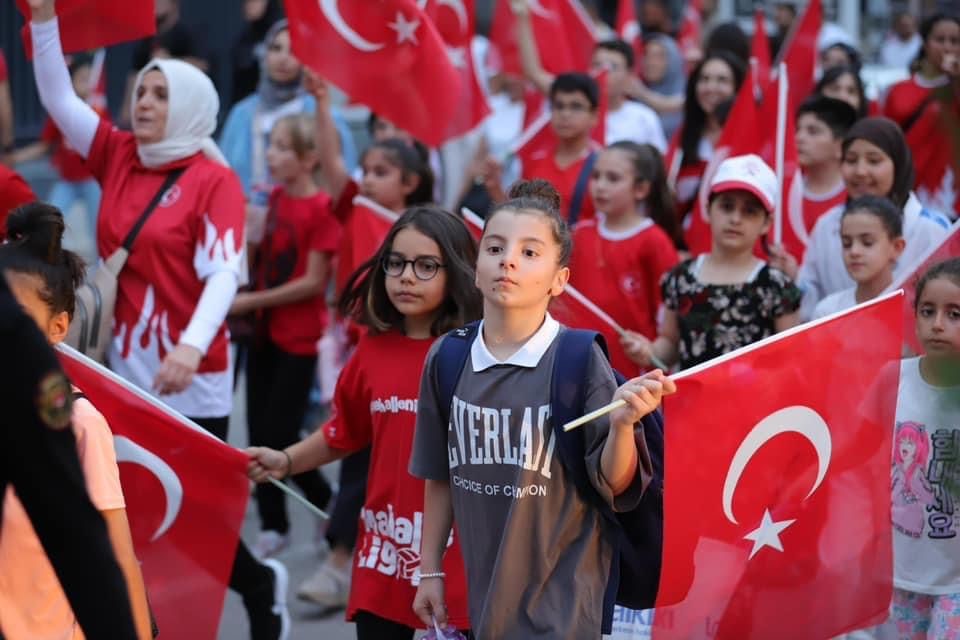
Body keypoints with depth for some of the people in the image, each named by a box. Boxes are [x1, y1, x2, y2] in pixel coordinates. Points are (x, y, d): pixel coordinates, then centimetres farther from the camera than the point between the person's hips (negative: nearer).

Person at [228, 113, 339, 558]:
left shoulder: (321, 208, -15)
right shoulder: (274, 198, 6)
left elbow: (314, 281, -17)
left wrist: (251, 301, -15)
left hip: (299, 337, -7)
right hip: (264, 331, 7)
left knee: (279, 437, -5)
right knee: (260, 433, 8)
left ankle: (329, 506, 16)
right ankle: (273, 526, 18)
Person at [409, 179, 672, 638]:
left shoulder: (580, 359, -13)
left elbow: (611, 485, -11)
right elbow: (439, 476, 10)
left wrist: (622, 423, -28)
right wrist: (430, 570, 12)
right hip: (477, 592, 4)